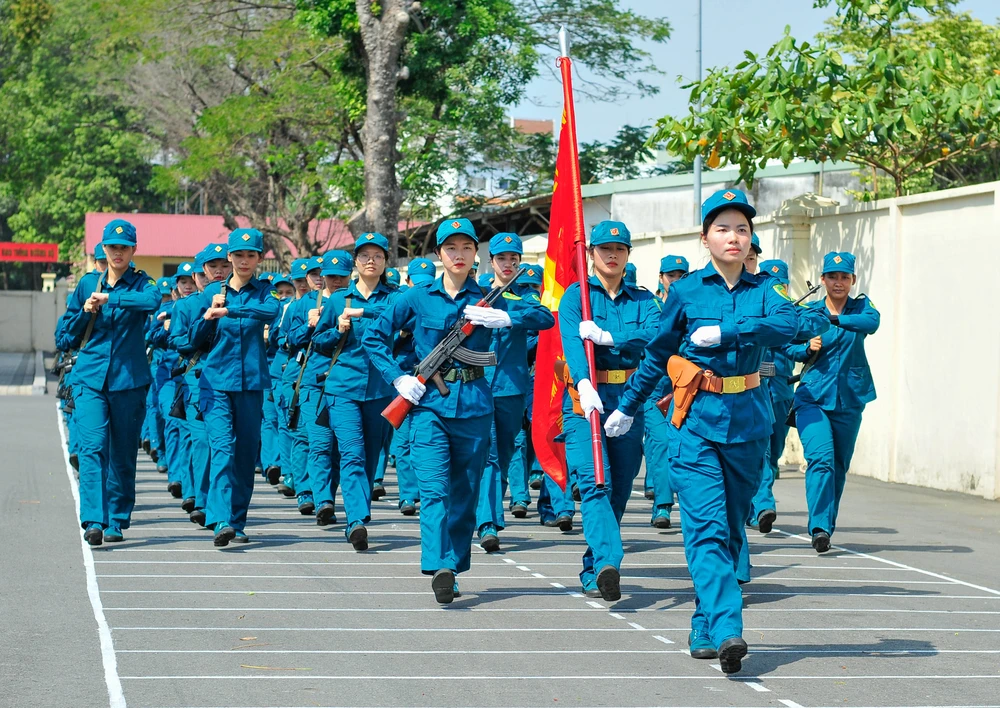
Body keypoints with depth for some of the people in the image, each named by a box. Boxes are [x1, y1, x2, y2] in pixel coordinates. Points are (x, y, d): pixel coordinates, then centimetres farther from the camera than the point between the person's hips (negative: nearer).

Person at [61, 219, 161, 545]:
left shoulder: (140, 283, 3)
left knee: (122, 454, 5)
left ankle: (117, 522, 16)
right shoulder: (88, 283, 10)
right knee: (92, 447, -15)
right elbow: (67, 336, 15)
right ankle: (94, 521, -22)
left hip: (128, 380, -1)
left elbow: (153, 301, -24)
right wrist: (86, 313, -4)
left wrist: (109, 299, -23)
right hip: (90, 378, 1)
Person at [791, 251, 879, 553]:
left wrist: (833, 317, -27)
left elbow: (872, 322, -18)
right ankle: (820, 528, -23)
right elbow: (790, 346, 7)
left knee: (839, 466, 9)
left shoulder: (861, 306, 5)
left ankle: (827, 525, 24)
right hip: (812, 397, -2)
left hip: (849, 400, 2)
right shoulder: (808, 311, 4)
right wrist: (808, 348, -15)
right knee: (820, 458, -19)